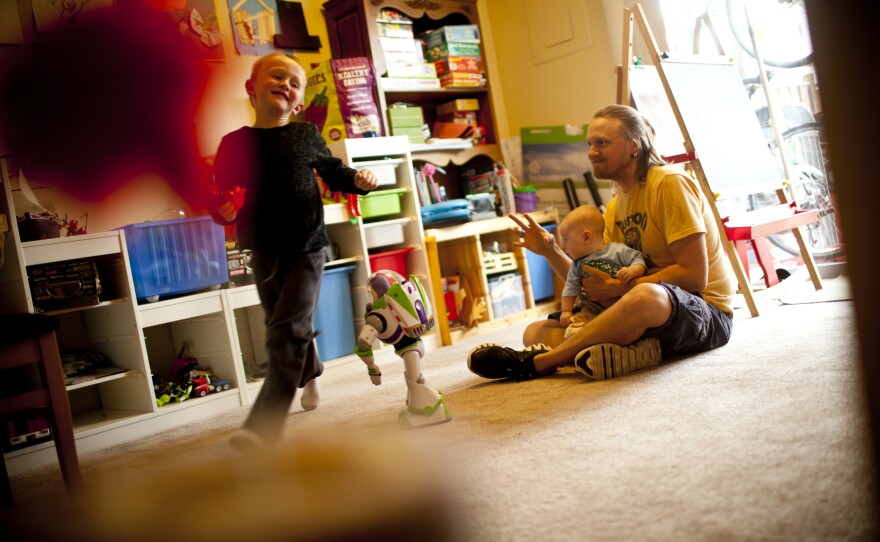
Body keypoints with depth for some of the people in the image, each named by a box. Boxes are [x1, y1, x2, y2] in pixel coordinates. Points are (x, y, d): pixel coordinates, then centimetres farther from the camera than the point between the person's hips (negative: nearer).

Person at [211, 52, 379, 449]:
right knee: (280, 327, 19)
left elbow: (332, 171, 13)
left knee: (286, 332, -13)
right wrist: (223, 210, -19)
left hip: (306, 251, -2)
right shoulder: (234, 143, -1)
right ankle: (310, 372, 51)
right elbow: (221, 197, 4)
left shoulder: (307, 136, 0)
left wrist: (358, 180, -7)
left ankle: (264, 424, -12)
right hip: (263, 255, 3)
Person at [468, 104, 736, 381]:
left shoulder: (670, 183, -10)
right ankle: (627, 352, -30)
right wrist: (551, 252, -9)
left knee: (646, 296, -43)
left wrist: (616, 287, -19)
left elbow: (695, 275, -19)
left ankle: (534, 363, -31)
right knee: (535, 332, -2)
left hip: (706, 312, -7)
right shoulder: (615, 207, 13)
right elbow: (593, 283, 6)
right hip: (648, 317, 8)